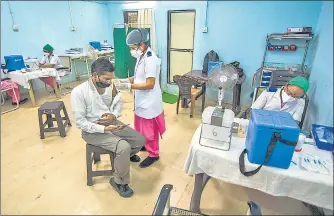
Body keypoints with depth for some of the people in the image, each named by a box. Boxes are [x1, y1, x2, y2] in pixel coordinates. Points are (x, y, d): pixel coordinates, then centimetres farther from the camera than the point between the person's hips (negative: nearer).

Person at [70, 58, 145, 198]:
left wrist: (114, 115, -11)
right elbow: (80, 122, -20)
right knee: (124, 147, -27)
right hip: (92, 130, -6)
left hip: (111, 123, 6)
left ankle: (127, 155, 36)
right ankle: (119, 181, 0)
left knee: (140, 140, 1)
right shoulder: (78, 92, -22)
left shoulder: (109, 86, -5)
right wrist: (104, 129, -28)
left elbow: (119, 102, 10)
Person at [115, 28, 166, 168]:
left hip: (149, 102, -10)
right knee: (140, 127, 24)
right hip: (141, 100, 10)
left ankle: (153, 154, 25)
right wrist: (125, 80, -1)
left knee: (149, 130, 6)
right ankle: (143, 145, 47)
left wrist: (128, 86, -25)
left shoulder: (150, 59, -24)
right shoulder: (142, 57, 6)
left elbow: (150, 84, -26)